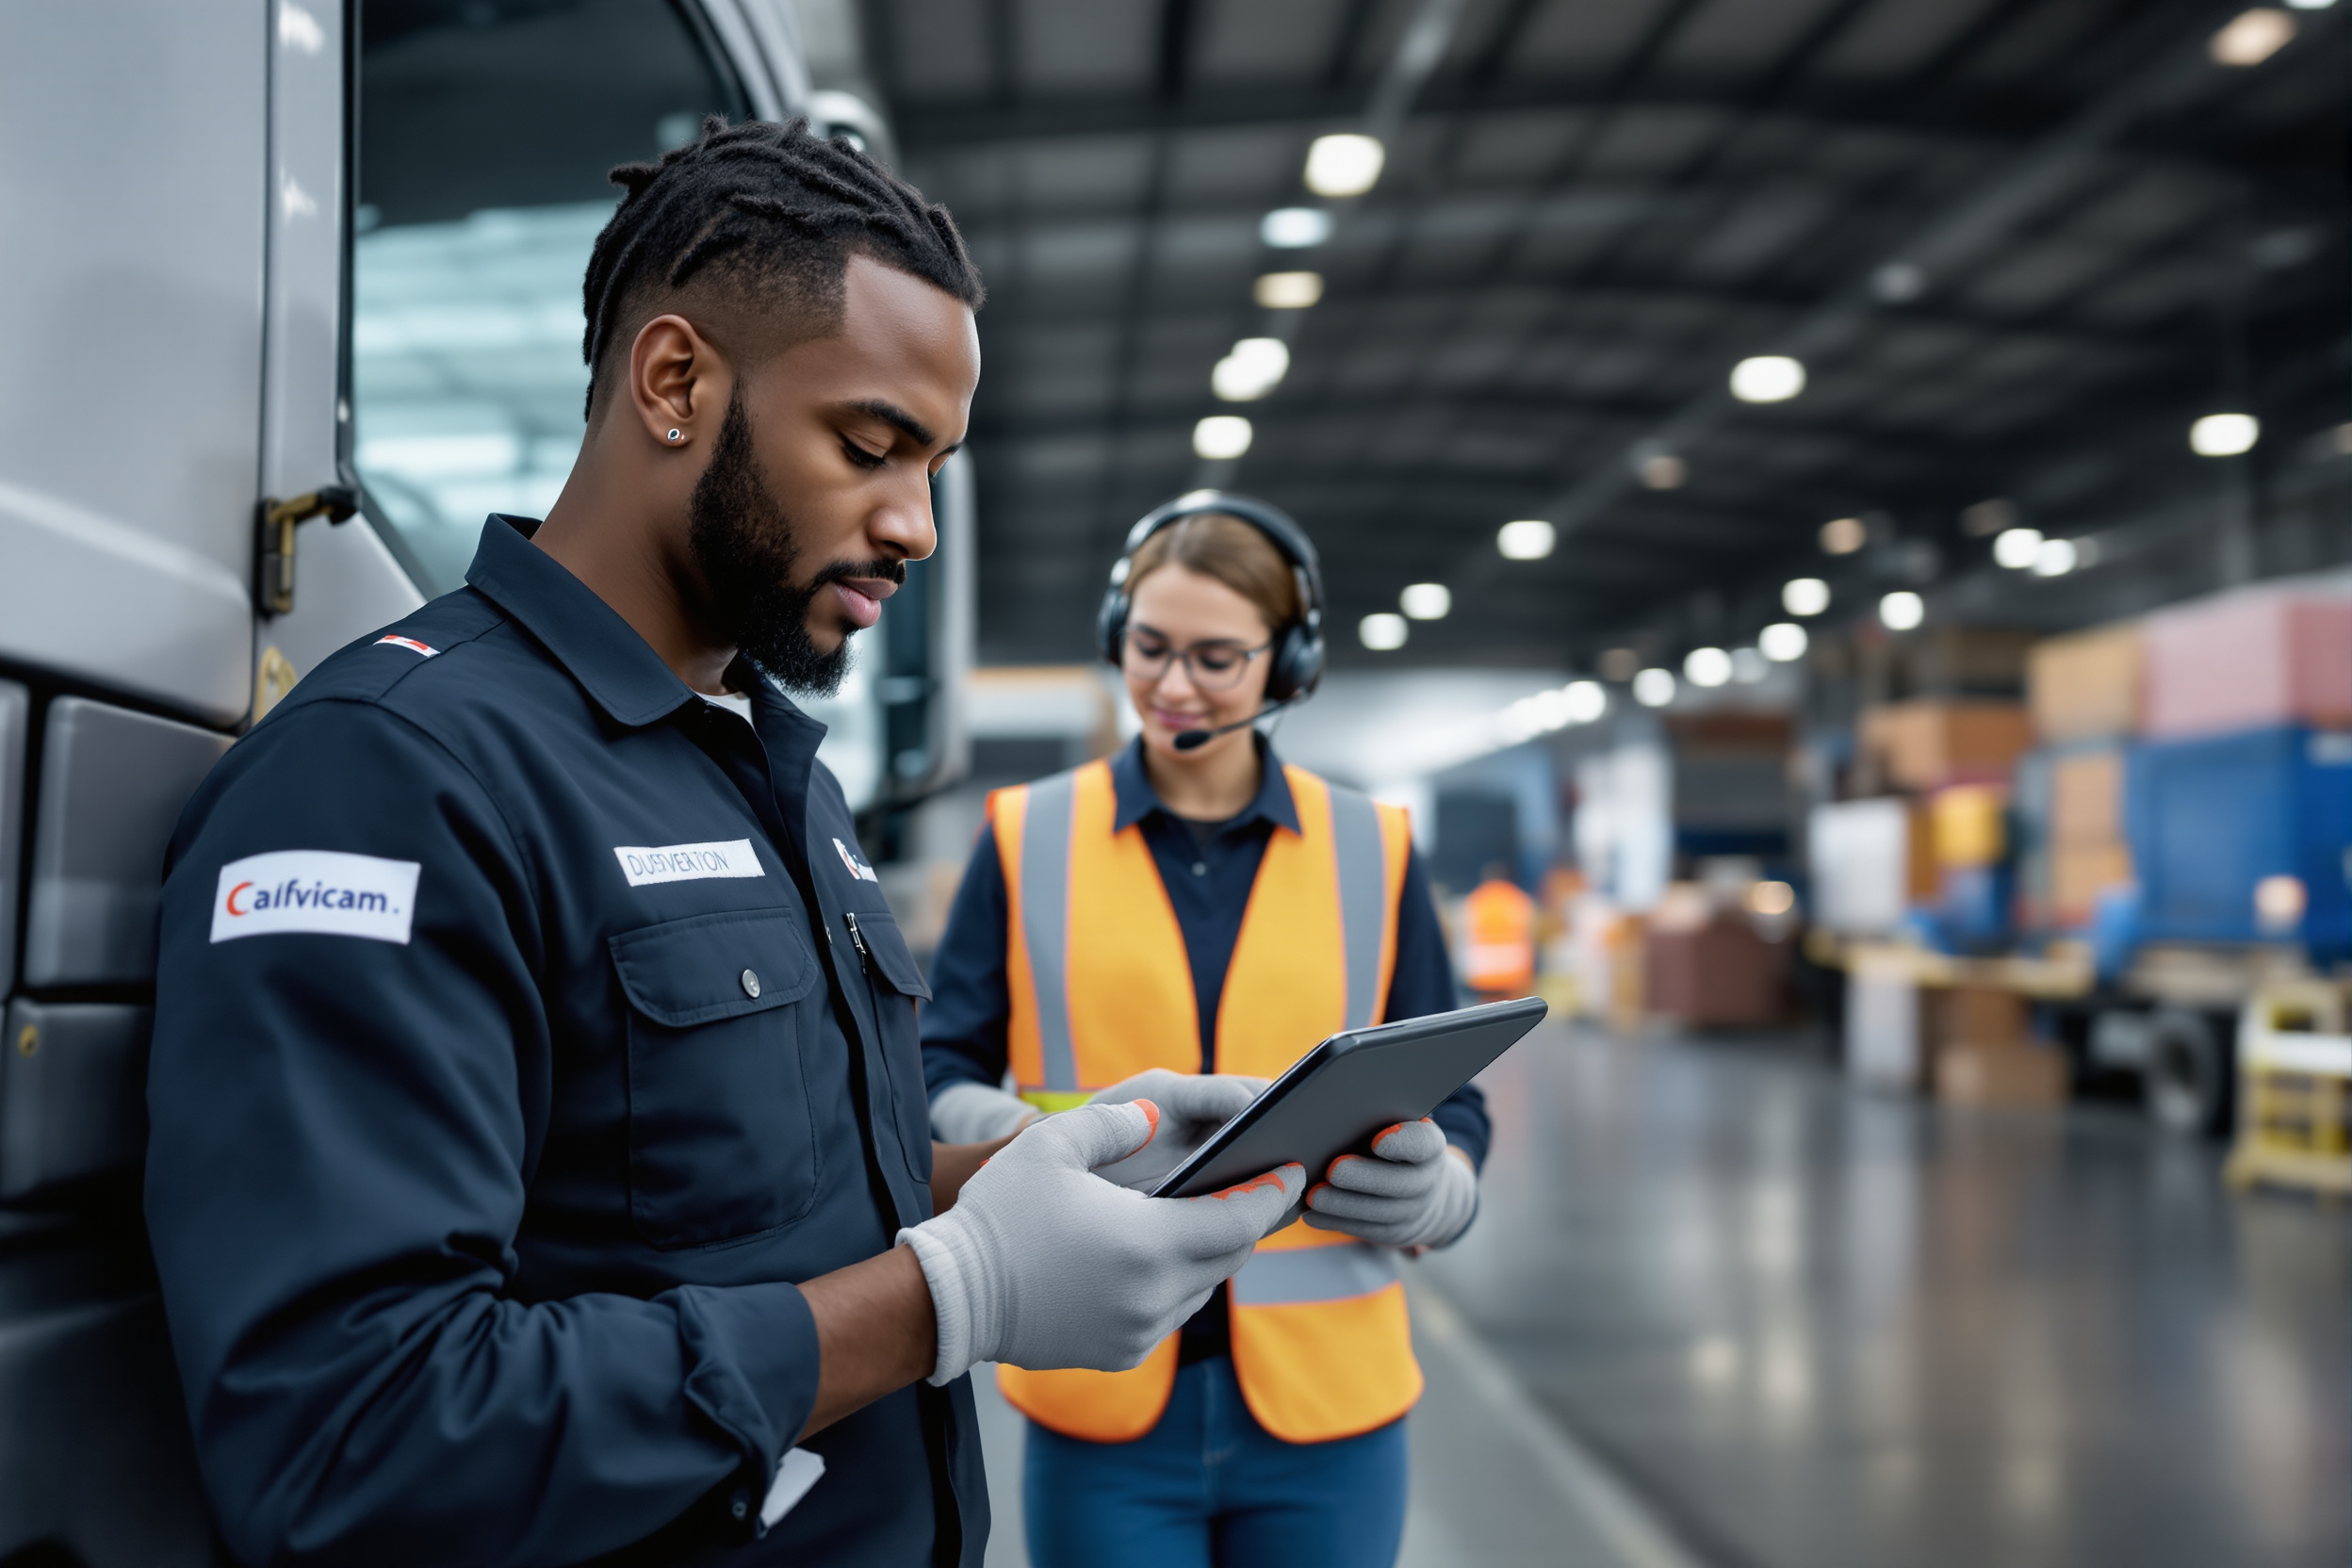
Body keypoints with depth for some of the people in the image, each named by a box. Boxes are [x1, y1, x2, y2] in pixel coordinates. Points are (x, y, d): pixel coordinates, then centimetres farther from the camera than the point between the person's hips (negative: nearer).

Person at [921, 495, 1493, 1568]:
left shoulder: (1371, 850, 5)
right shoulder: (1028, 839, 2)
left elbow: (1448, 1106, 6)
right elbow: (939, 1082, 0)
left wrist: (1424, 1191, -18)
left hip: (1324, 1399, 1)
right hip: (1101, 1400, -1)